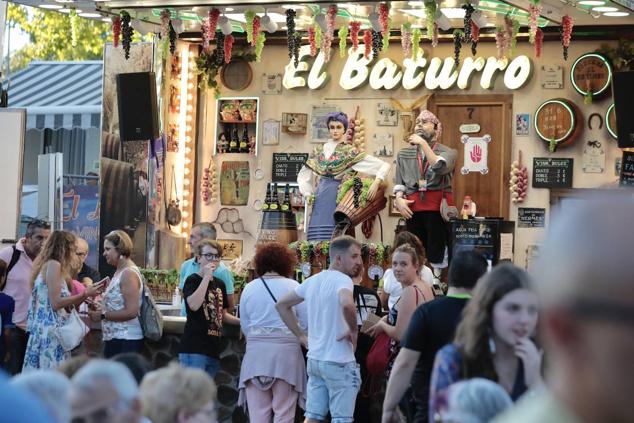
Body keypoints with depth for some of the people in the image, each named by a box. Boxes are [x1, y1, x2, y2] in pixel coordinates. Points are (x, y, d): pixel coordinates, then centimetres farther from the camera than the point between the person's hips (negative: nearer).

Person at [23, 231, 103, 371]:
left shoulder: (50, 265, 20)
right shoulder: (53, 264, -7)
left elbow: (65, 305, 14)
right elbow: (55, 303, -14)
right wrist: (85, 294, -7)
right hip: (50, 330, -9)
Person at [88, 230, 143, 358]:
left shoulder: (129, 273, -13)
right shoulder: (119, 272, 17)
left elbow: (131, 312, -19)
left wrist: (102, 315, -13)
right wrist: (101, 307, 9)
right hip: (113, 338, 9)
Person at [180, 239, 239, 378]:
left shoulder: (220, 284, 17)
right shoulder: (192, 280, -4)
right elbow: (194, 305, -23)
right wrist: (207, 276, -15)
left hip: (214, 349, 8)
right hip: (194, 349, -8)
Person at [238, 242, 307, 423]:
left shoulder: (249, 288, 4)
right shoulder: (293, 287, -4)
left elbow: (244, 326, 8)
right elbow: (306, 323, -3)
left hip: (256, 352, 2)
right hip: (286, 352, -2)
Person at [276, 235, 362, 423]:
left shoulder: (313, 281, 10)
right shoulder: (342, 280, -15)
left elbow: (281, 304, 19)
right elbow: (347, 304, -37)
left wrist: (301, 335, 16)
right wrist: (353, 331, -20)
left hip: (314, 358, 8)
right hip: (339, 362, -8)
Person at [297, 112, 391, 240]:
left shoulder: (350, 152, 1)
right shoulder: (320, 150, 13)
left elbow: (384, 165, -2)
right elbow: (303, 174, 23)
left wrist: (376, 183, -17)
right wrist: (308, 194, 10)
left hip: (338, 197, -4)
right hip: (320, 199, 4)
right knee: (317, 239, -4)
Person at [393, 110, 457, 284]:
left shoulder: (448, 152, 8)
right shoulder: (404, 153, 19)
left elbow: (440, 167, -14)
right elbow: (398, 182, 13)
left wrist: (423, 143, -11)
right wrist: (399, 199, -6)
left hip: (437, 206, -3)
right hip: (413, 207, 3)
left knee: (436, 250, -7)